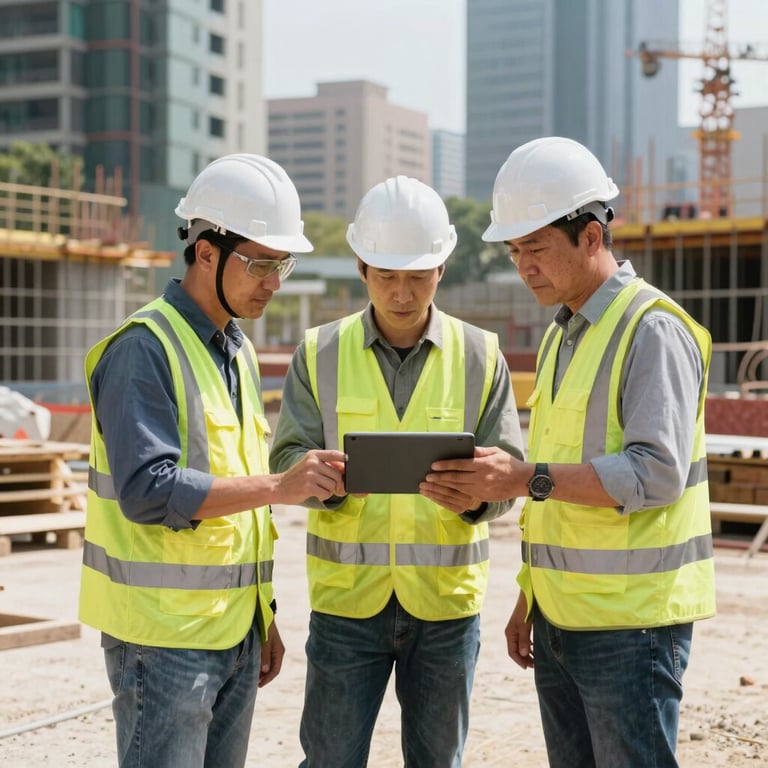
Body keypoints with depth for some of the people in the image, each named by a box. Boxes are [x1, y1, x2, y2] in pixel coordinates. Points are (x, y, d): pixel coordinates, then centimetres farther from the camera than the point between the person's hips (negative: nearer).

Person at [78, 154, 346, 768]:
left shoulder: (238, 351, 15)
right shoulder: (144, 348, -12)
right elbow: (148, 491, -22)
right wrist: (278, 485, -25)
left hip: (236, 630, 8)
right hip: (165, 635, -8)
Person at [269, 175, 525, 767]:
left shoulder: (480, 356, 3)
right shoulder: (320, 353, 3)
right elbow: (288, 457, -1)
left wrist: (478, 495, -22)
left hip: (445, 599, 1)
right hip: (346, 595, 0)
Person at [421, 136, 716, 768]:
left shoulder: (654, 330, -11)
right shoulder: (561, 335, 16)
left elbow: (656, 474, -21)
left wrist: (529, 478, -27)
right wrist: (530, 595, 19)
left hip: (630, 625, -8)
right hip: (560, 620, 8)